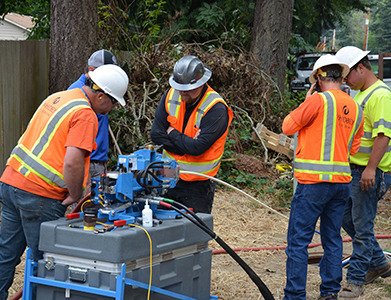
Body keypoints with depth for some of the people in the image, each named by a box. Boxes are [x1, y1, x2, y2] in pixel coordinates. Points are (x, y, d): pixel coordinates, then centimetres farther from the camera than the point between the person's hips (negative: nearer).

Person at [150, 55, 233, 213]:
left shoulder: (216, 108, -19)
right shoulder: (170, 95, -2)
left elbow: (197, 148, -26)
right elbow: (156, 134, -6)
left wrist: (172, 133, -11)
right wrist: (186, 144, -16)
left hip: (198, 184, -5)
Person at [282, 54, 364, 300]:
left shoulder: (319, 100, -10)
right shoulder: (356, 109, 11)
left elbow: (288, 127, -2)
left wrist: (306, 102, 8)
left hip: (314, 181, -7)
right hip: (342, 181, 7)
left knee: (299, 241, -1)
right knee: (333, 239, 15)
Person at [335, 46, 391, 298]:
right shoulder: (361, 95, 18)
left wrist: (370, 168, -28)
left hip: (370, 173, -10)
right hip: (353, 169, 10)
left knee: (362, 225, -5)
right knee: (347, 218, 16)